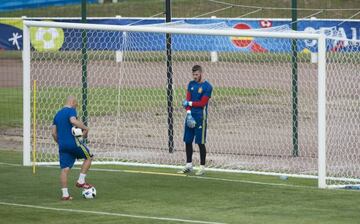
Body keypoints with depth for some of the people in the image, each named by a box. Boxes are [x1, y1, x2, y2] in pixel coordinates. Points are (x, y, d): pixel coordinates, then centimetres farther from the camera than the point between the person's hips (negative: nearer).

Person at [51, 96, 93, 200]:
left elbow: (53, 132, 17)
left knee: (65, 169, 4)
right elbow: (73, 121, -26)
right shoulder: (71, 110, -4)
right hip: (73, 142, -7)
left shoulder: (58, 114, 19)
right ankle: (81, 181, 6)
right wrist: (85, 128, -16)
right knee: (88, 157, 13)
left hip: (62, 144, 7)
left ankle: (65, 194, -1)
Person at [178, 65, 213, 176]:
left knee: (200, 142, -3)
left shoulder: (207, 86, -7)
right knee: (188, 141, 8)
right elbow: (188, 100, 5)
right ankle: (188, 165, 19)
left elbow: (202, 103, -11)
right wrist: (189, 113, -8)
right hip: (190, 116, 6)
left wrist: (190, 103, -2)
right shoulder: (191, 84, 11)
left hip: (200, 117, -6)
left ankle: (202, 167, 3)